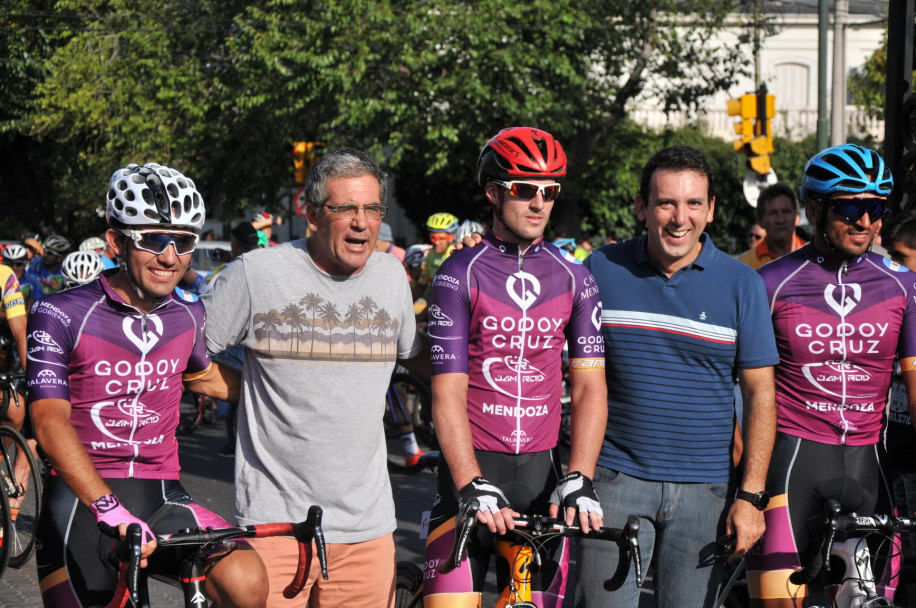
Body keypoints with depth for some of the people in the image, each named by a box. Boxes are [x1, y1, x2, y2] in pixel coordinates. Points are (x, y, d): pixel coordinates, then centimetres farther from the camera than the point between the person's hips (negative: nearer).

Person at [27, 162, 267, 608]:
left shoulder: (189, 314, 8)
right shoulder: (61, 315, -8)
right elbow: (50, 423, -19)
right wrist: (112, 510, -33)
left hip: (162, 496, 3)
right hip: (80, 500, -3)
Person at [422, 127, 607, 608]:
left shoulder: (574, 279, 7)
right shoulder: (459, 276, -4)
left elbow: (590, 388, 1)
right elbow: (448, 396, -10)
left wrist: (579, 479, -14)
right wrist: (474, 488, -23)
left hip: (541, 470, 3)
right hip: (470, 464, -3)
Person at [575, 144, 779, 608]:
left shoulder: (741, 284, 0)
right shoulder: (601, 270, 1)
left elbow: (760, 392, 0)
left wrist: (751, 495, -6)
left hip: (705, 488, 0)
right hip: (616, 479, 0)